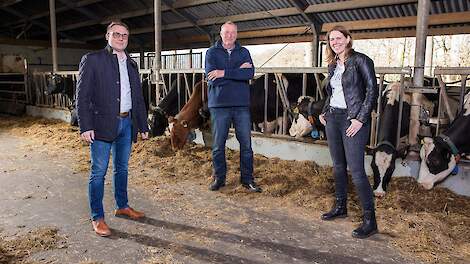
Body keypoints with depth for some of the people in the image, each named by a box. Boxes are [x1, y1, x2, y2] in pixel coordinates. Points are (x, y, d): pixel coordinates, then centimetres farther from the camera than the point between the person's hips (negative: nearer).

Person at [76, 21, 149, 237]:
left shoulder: (131, 64, 14)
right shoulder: (92, 60, -2)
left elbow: (138, 98, 16)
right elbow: (82, 95, -8)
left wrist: (143, 126, 13)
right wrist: (85, 126, -15)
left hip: (127, 123, 6)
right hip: (102, 124, -5)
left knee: (122, 168, 15)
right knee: (98, 172, 0)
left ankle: (122, 206, 30)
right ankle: (97, 218, 10)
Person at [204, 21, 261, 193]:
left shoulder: (244, 52, 10)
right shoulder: (212, 53, 5)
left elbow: (250, 73, -9)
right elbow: (212, 78, -11)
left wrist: (225, 73, -16)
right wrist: (238, 71, -10)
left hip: (241, 104, 2)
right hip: (219, 104, -1)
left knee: (246, 144, 4)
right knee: (218, 145, 6)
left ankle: (247, 179, 17)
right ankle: (219, 178, 21)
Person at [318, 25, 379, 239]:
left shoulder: (361, 60, -6)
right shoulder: (333, 65, 15)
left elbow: (372, 91, -10)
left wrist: (360, 119, -17)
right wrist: (324, 112, 10)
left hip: (352, 120, -7)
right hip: (333, 119, 7)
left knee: (356, 170, -9)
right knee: (338, 166, 14)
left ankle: (369, 220, 1)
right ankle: (340, 207, 28)